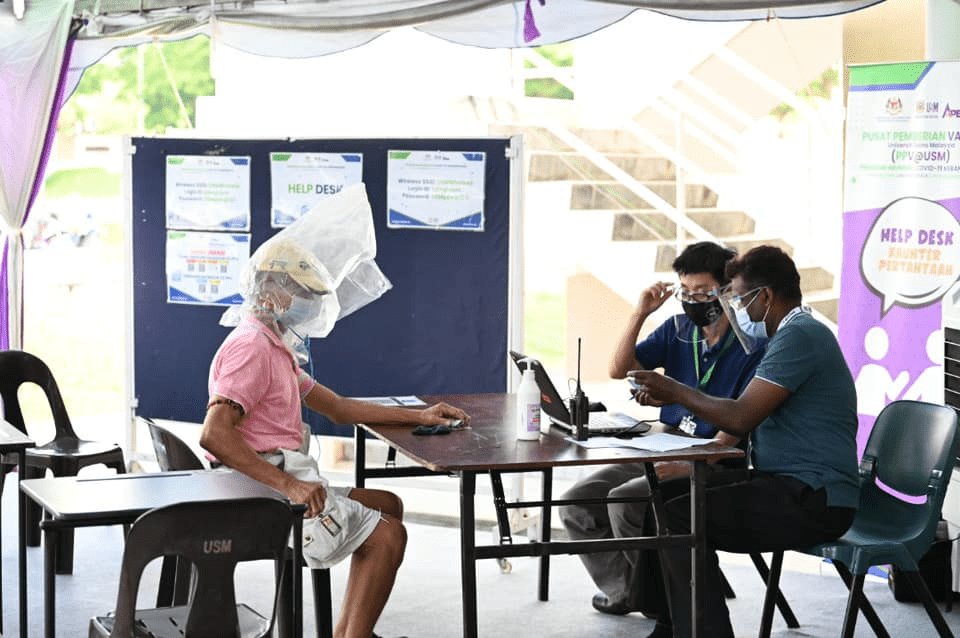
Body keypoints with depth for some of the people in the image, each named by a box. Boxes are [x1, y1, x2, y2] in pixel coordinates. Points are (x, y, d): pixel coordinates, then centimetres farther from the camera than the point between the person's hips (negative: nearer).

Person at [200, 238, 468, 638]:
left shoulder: (273, 348, 21)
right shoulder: (250, 348, -15)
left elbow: (338, 408, 25)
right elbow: (214, 434, -27)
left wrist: (419, 417, 19)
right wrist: (287, 484, -30)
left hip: (288, 481, 11)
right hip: (265, 495, -11)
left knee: (388, 507, 18)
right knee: (388, 535, -11)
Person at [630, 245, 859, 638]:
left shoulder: (799, 336, -16)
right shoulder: (797, 333, 18)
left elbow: (740, 418, -20)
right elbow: (748, 412, 21)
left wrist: (675, 391, -7)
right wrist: (670, 397, 15)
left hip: (813, 502, -11)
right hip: (798, 488, 11)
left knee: (677, 518, -20)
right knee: (665, 496, 8)